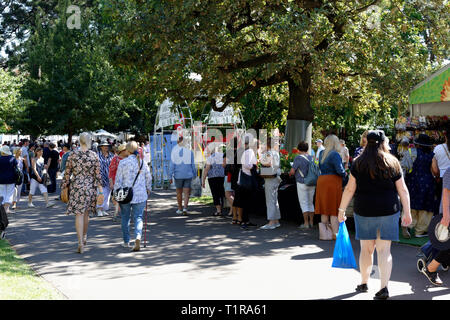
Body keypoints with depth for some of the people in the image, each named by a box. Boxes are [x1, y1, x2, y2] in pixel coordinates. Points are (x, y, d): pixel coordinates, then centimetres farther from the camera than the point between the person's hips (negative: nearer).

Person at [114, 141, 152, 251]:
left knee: (125, 218, 15)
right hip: (140, 195, 1)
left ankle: (126, 241, 24)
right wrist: (148, 189, 25)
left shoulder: (123, 162, -8)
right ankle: (138, 238, -20)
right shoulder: (143, 162, 0)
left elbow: (118, 180, -7)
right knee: (138, 217, 4)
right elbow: (148, 178, 9)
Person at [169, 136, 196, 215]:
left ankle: (180, 209, 24)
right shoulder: (189, 151, -2)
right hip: (188, 174, 0)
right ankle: (185, 208, -16)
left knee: (179, 192, 15)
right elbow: (193, 164, 1)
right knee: (186, 193, 2)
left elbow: (172, 164, -6)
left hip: (178, 175, 0)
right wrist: (195, 175, 11)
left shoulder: (174, 151, -5)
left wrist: (170, 176, -2)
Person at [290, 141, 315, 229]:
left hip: (302, 183, -6)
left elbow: (292, 171, -12)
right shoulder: (311, 158, 8)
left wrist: (290, 173, 11)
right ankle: (311, 222, 18)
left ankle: (306, 223, -1)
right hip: (312, 183, 6)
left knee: (303, 203, 0)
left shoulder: (298, 158, -11)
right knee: (310, 203, 14)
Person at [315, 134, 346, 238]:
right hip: (333, 182, -7)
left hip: (321, 181, 7)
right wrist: (344, 173, 1)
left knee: (324, 210, 11)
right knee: (334, 211, -2)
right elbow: (340, 170, -18)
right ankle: (335, 233, -1)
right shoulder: (334, 154, -13)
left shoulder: (322, 154, 11)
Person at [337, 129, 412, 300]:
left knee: (366, 249, 12)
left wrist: (341, 210, 7)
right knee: (384, 250, 4)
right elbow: (403, 190, 3)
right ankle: (384, 287, -3)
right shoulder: (393, 163, 2)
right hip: (389, 211, 0)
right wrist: (407, 212, 9)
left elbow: (350, 189, 0)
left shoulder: (359, 163, 0)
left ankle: (364, 283, 25)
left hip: (364, 211, 0)